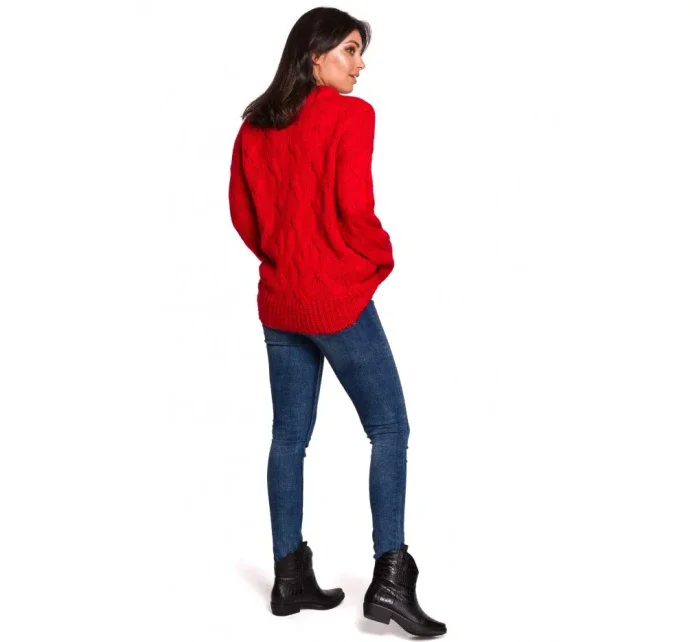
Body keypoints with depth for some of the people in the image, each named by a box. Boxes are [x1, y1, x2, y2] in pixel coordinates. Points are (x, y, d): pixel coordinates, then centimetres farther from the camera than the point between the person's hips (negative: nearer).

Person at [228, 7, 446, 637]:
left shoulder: (255, 124, 9)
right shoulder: (350, 115, -10)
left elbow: (242, 211, 10)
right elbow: (354, 205, -18)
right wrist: (382, 257, -2)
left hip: (277, 300, 7)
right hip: (339, 297, -7)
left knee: (290, 436, 12)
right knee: (389, 430, 3)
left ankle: (290, 577, 19)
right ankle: (390, 578, 0)